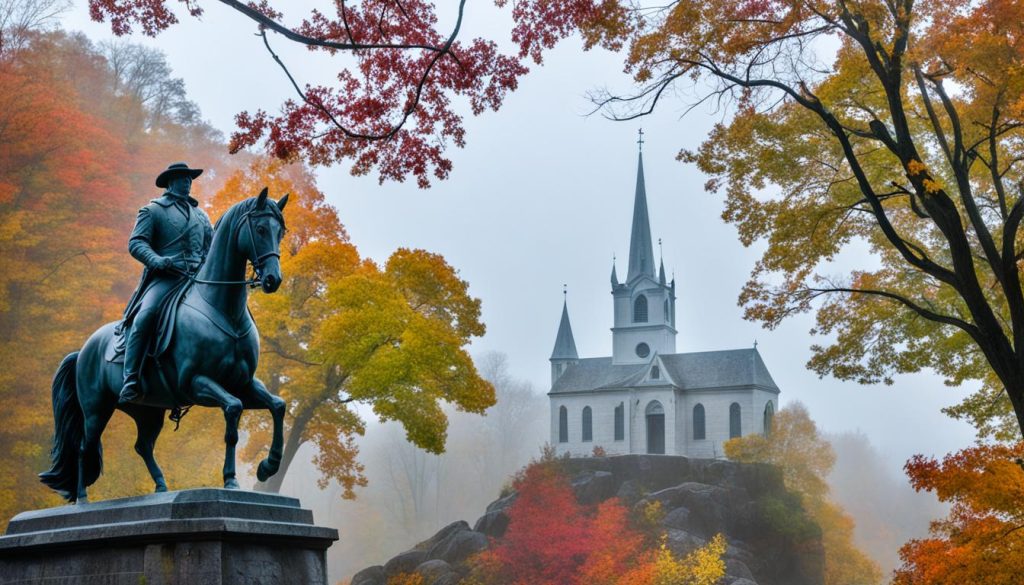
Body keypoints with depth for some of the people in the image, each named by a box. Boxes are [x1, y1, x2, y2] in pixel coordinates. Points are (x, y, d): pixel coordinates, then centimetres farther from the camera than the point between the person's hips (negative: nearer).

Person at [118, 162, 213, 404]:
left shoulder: (201, 215, 30)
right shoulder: (153, 210, 12)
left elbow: (212, 246, 30)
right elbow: (136, 243, 0)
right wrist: (156, 260, -19)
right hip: (165, 277, -5)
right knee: (146, 315, -31)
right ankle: (130, 381, -33)